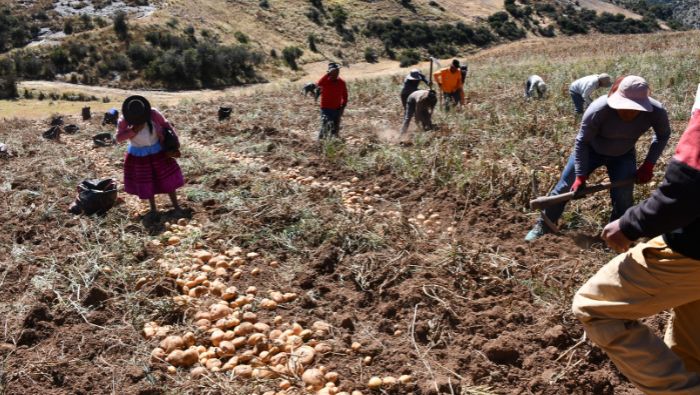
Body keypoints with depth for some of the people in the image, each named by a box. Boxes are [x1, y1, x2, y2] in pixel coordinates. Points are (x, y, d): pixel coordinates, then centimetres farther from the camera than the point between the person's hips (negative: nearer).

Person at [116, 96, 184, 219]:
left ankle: (176, 206, 13)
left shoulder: (153, 114, -19)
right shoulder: (124, 120, -18)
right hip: (139, 155, 0)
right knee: (146, 183, 8)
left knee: (167, 178, 3)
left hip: (157, 151, 0)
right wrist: (133, 131, -30)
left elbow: (165, 124, -4)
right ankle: (153, 209, 24)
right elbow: (118, 138, -18)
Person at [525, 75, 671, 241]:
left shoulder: (657, 112, -31)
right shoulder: (599, 109, -40)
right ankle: (543, 226, 14)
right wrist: (580, 176, -26)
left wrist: (648, 165, -13)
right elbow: (582, 142, -26)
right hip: (591, 149, -2)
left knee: (623, 198, -9)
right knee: (565, 186, -1)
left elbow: (663, 135, -7)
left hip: (623, 155, 2)